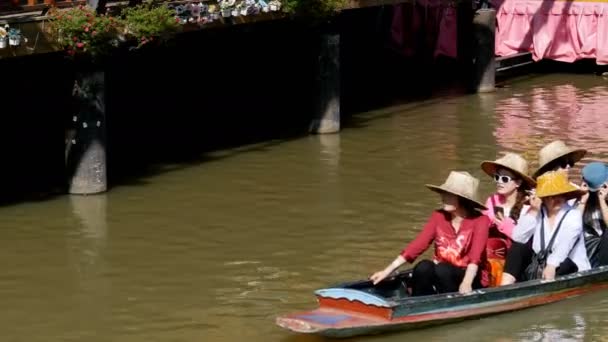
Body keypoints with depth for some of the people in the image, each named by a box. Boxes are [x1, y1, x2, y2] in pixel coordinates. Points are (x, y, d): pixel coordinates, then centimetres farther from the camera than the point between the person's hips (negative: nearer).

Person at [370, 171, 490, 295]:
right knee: (423, 267, -28)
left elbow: (476, 256, -25)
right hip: (440, 274, 4)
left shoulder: (480, 220, -10)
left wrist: (467, 282, -44)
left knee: (442, 270, -33)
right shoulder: (438, 216, 4)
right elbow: (418, 244, -6)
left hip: (468, 277, -4)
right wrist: (388, 270, -17)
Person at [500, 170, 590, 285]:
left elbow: (565, 243, -27)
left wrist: (552, 265, -44)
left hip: (571, 270, -4)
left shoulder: (573, 215, -8)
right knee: (519, 246, -11)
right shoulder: (538, 213, 4)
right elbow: (518, 238, -9)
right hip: (540, 266, 4)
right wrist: (533, 212, -13)